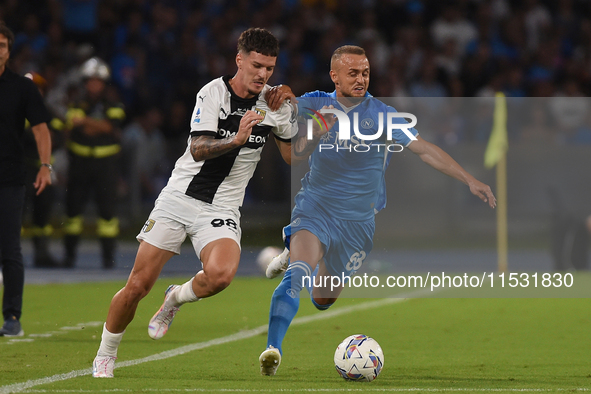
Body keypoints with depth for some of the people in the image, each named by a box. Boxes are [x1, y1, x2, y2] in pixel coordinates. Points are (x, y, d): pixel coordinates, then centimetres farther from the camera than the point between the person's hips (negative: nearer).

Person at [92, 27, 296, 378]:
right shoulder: (213, 93, -9)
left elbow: (294, 156, 14)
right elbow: (199, 149, -20)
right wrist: (236, 139, -37)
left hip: (222, 209, 1)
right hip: (179, 198, -1)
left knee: (221, 274, -30)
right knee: (138, 286, -3)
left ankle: (175, 299, 3)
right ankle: (105, 358, 20)